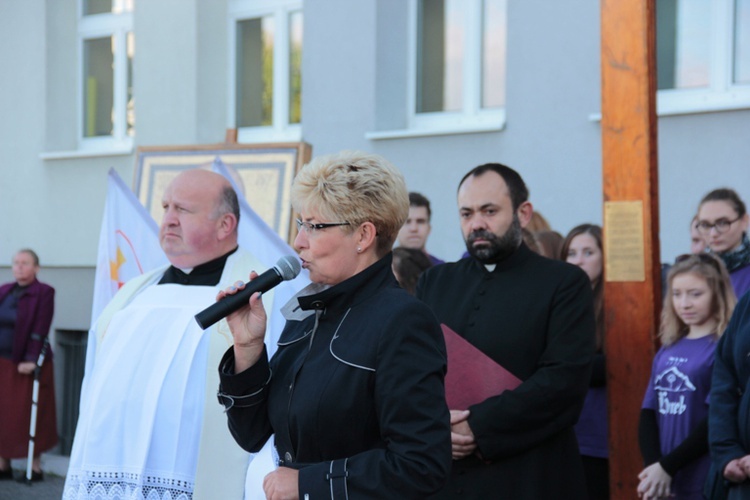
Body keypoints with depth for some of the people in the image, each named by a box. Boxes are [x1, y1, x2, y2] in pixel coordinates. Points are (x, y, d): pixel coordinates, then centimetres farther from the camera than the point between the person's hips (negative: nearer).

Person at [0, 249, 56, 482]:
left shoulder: (43, 293, -7)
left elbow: (40, 330, -14)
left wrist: (31, 359, -20)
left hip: (27, 365, -6)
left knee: (29, 417, -1)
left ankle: (35, 467, 7)